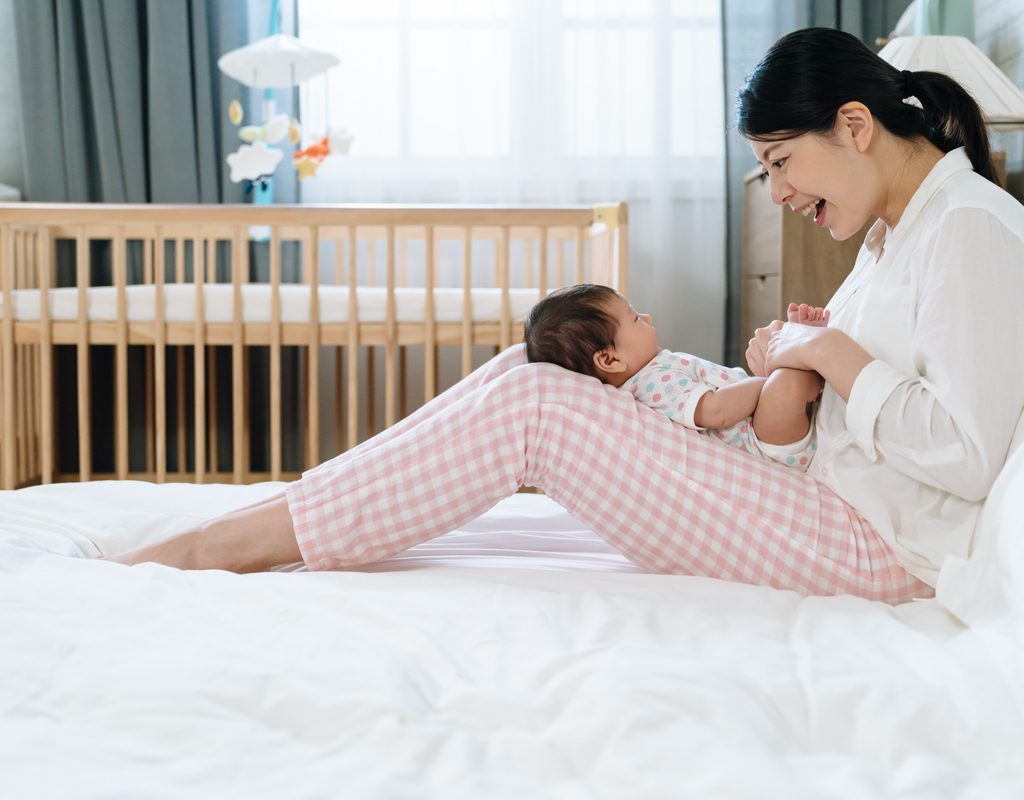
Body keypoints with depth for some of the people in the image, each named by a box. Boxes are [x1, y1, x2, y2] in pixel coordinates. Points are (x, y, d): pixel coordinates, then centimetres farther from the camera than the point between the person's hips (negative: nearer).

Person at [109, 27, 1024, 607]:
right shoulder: (897, 228, 16)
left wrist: (832, 352, -15)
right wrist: (791, 355, 3)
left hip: (879, 545, -9)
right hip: (828, 503, 9)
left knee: (530, 405, -19)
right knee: (529, 371, 0)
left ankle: (229, 545, -12)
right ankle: (251, 526, -1)